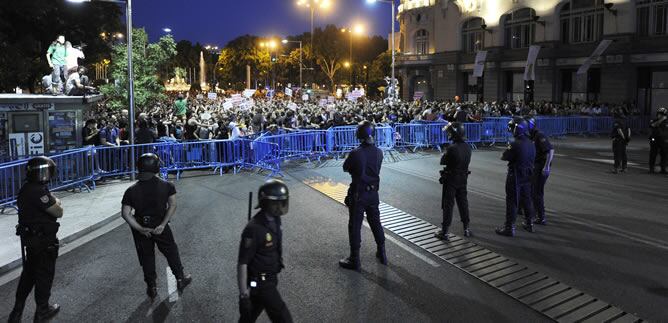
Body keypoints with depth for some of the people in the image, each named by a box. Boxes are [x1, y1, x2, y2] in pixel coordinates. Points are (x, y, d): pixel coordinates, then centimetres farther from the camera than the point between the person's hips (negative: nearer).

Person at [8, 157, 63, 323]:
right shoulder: (39, 192, -25)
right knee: (44, 274, 8)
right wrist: (58, 203, -1)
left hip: (29, 238, 9)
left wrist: (52, 201, -3)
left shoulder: (26, 189, 5)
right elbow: (58, 213, -19)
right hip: (43, 240, -9)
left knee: (29, 273, 21)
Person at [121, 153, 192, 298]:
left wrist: (140, 229, -12)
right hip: (161, 227, -1)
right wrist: (163, 224, -17)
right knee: (171, 253, 18)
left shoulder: (131, 191, -11)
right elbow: (172, 205, -18)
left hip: (141, 229, 1)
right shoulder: (166, 186, -13)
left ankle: (152, 287, 26)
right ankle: (180, 279, 31)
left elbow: (126, 213, -14)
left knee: (146, 257, 16)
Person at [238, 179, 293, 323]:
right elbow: (242, 263, -23)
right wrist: (243, 295, -21)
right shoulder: (254, 229, -28)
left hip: (270, 279, 8)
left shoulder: (275, 220, -1)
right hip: (259, 284, -8)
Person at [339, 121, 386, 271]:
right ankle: (382, 253, 34)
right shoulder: (379, 152, -5)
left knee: (355, 226, 6)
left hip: (358, 194, -5)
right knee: (375, 222, 21)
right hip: (373, 192, 5)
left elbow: (345, 168, -6)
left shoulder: (356, 153, -21)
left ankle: (355, 260, 13)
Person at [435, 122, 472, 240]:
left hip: (451, 179, -6)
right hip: (463, 178, 6)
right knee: (463, 203, 17)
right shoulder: (467, 147, -1)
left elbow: (443, 162, -13)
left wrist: (445, 154, 3)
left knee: (448, 205, 1)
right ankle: (466, 228, 26)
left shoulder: (452, 148, -23)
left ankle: (444, 232, 6)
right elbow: (467, 161, 9)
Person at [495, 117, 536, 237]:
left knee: (512, 202, 0)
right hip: (527, 175, 7)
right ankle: (529, 224, 32)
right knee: (526, 200, 19)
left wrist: (507, 151, 4)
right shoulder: (531, 144, 2)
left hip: (515, 176, -7)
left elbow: (503, 157, -16)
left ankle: (509, 228, 5)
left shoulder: (515, 144, -23)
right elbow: (533, 158, 10)